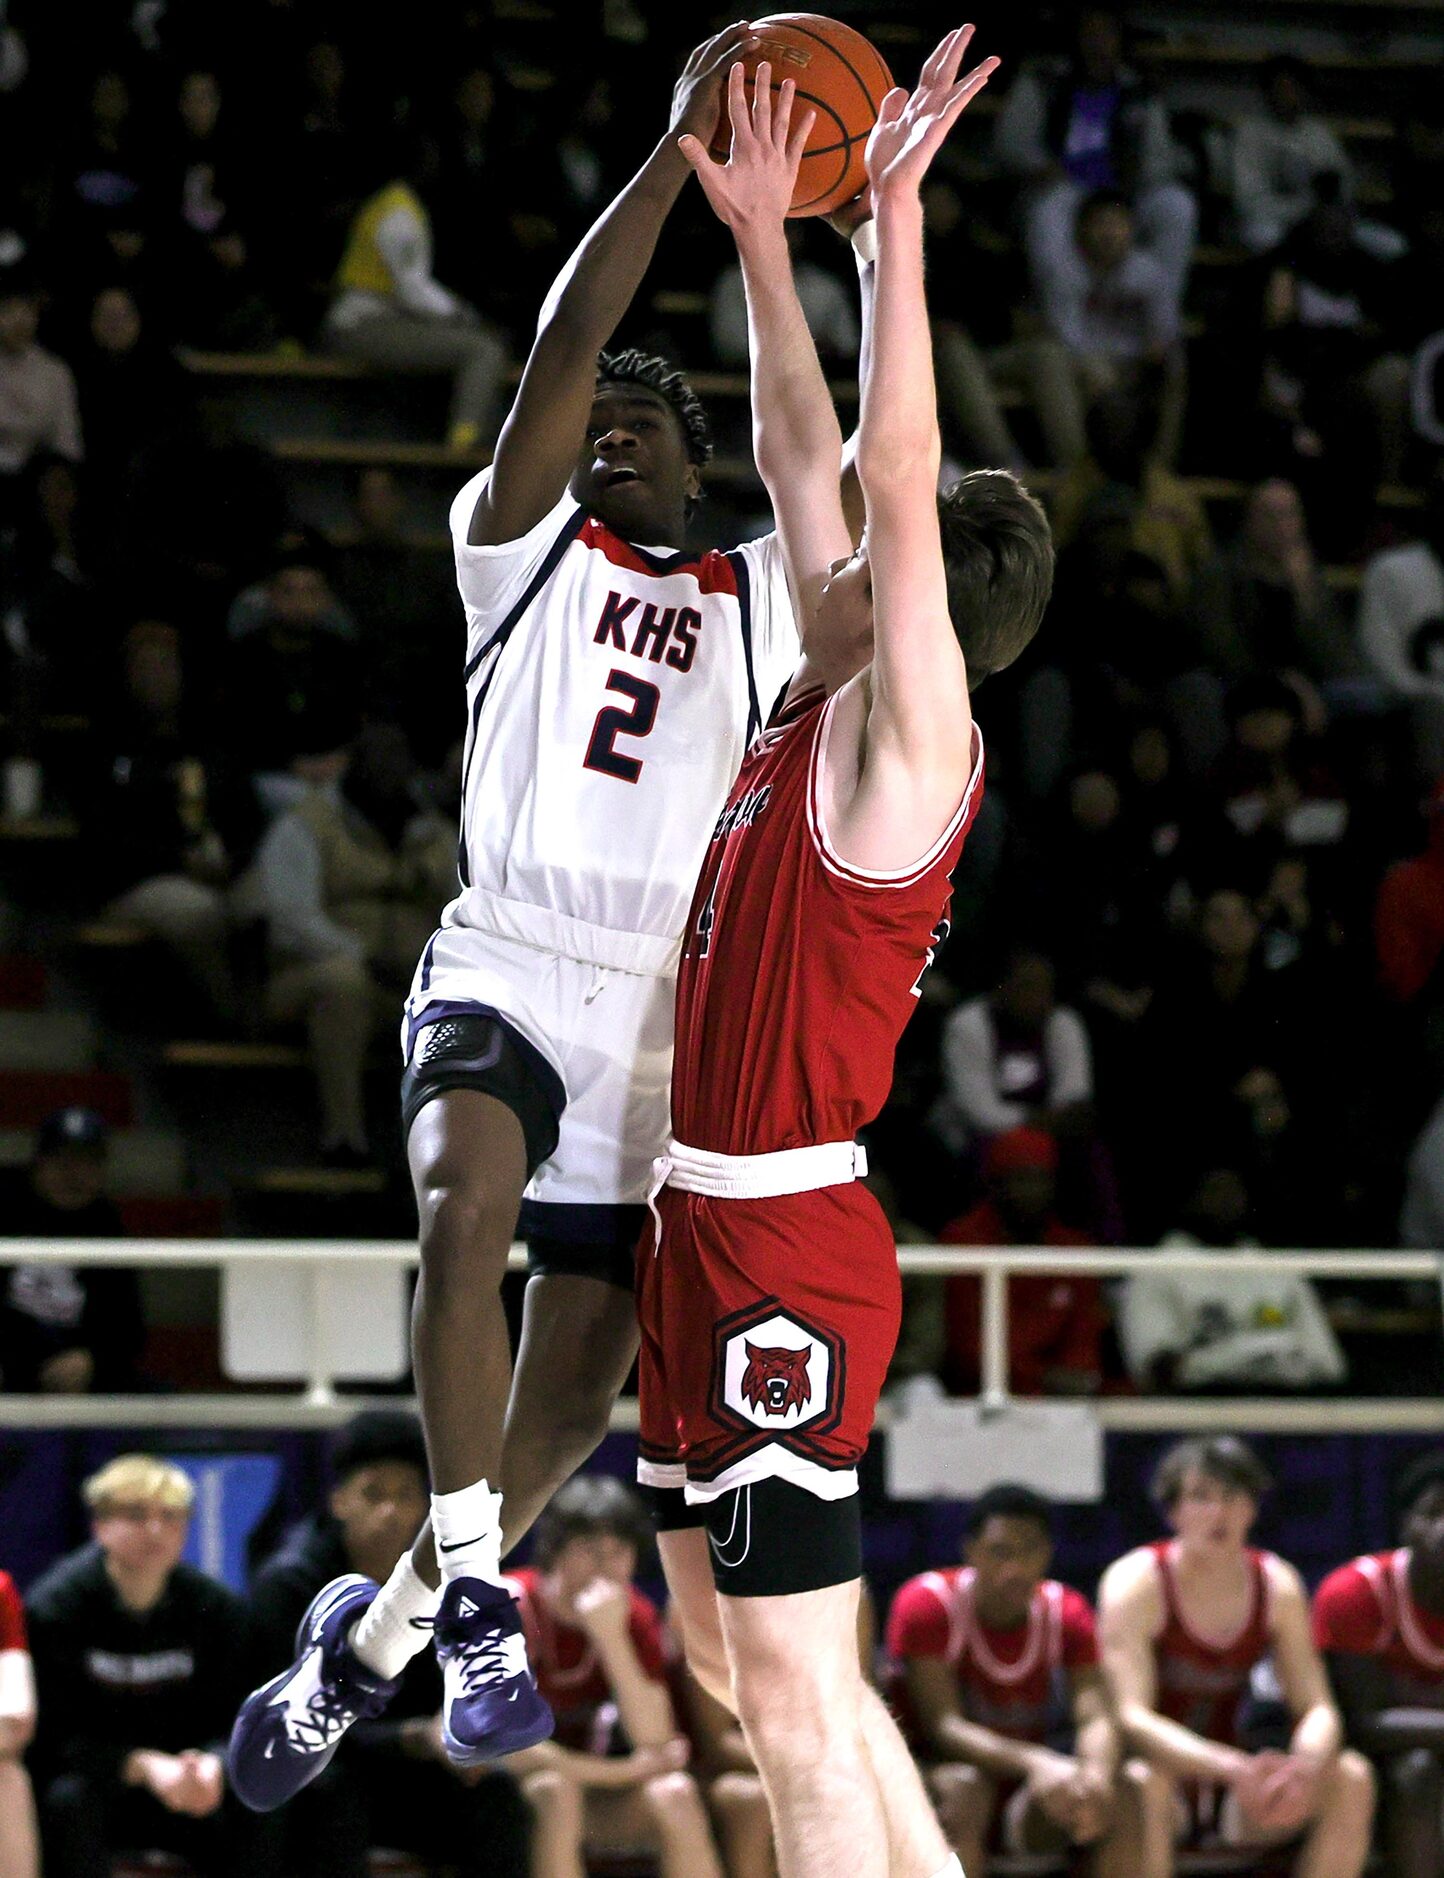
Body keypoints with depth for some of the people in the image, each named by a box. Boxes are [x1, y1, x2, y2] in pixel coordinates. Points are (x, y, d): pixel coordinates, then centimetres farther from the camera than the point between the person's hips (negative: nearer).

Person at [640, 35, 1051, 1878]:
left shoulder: (908, 744, -13)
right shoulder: (827, 708, 10)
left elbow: (896, 488, -23)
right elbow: (804, 465, 16)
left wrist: (897, 215, -25)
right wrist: (761, 239, 14)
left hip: (787, 1247, -10)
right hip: (710, 1227, 10)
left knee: (794, 1694, -8)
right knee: (733, 1645, 17)